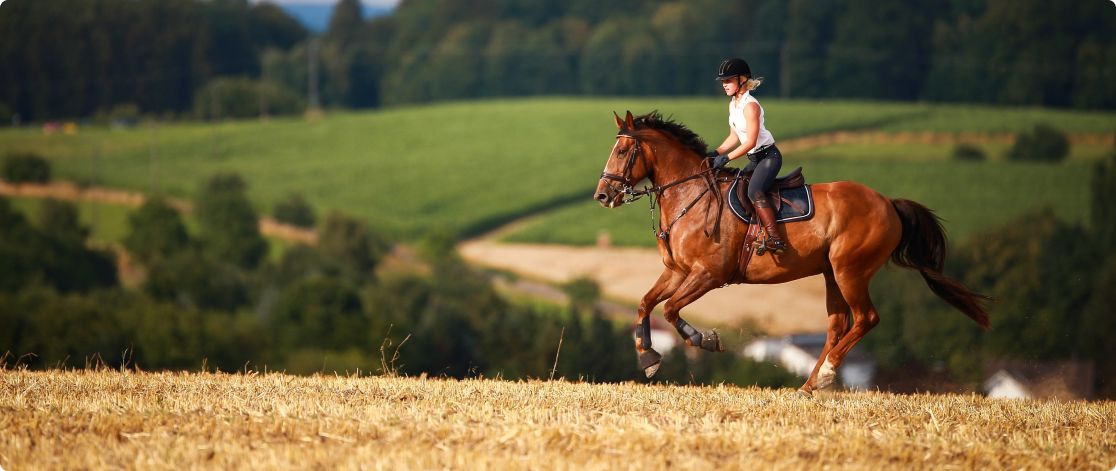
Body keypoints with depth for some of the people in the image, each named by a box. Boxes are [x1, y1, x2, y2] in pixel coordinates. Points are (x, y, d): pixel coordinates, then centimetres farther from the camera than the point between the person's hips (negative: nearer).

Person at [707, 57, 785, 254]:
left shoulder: (750, 105, -18)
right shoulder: (733, 105, 11)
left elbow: (751, 142, -21)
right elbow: (734, 137, 18)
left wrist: (726, 158, -21)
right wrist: (716, 153, 4)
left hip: (768, 155, -11)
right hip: (755, 159, 11)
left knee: (754, 192, -32)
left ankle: (775, 239, -41)